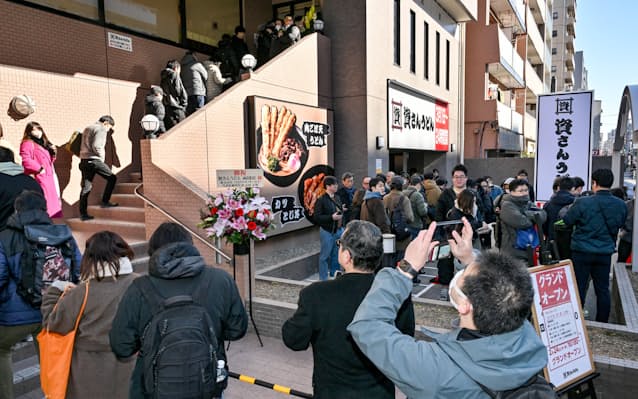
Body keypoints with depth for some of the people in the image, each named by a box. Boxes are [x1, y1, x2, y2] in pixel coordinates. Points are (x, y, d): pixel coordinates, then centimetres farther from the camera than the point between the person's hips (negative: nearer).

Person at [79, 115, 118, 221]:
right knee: (112, 178, 5)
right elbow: (96, 146, -18)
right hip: (94, 160, -8)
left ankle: (83, 213, 4)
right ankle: (105, 202, 1)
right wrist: (101, 157, -4)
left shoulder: (87, 128, 23)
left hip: (84, 160, 8)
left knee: (86, 187, 6)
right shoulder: (101, 129, -5)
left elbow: (85, 145, 22)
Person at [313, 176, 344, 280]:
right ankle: (323, 279, 12)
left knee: (336, 255, 14)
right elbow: (317, 217, -14)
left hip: (338, 230, 7)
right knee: (325, 256, 2)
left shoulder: (337, 198, 10)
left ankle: (334, 275, 30)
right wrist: (331, 217, -20)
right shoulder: (321, 200, -10)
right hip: (327, 231, -6)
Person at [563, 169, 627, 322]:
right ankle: (602, 323, 23)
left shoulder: (582, 202, -18)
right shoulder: (621, 205, -4)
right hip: (605, 253, 3)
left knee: (579, 288, 8)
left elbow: (567, 221, -7)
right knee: (603, 289, 14)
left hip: (582, 252, -3)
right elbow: (619, 225, 11)